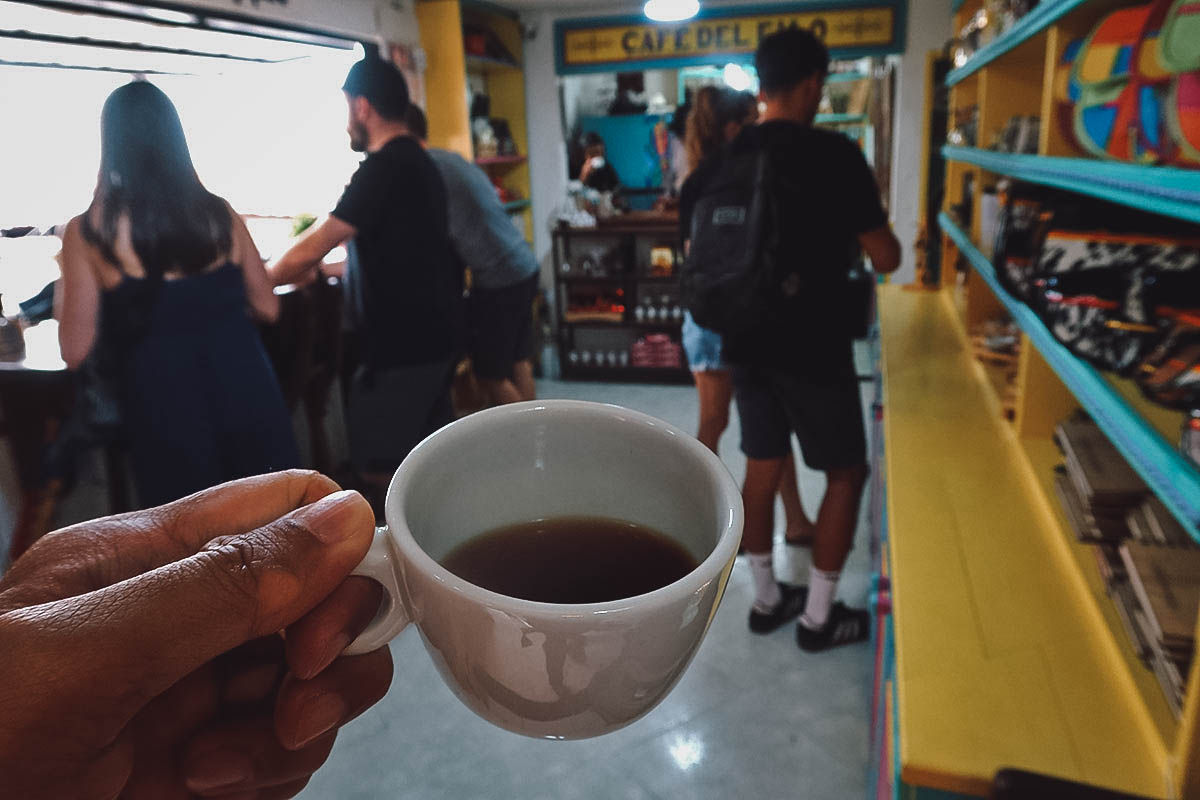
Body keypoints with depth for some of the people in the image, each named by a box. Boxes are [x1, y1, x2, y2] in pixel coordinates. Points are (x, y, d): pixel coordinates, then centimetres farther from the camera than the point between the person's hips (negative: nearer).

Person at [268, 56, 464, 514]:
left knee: (377, 471, -1)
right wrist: (319, 269, 22)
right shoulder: (419, 163, 15)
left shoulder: (384, 168, -16)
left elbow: (313, 248, -14)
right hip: (434, 338, 10)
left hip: (400, 347, -10)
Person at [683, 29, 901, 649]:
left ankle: (765, 599, 31)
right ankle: (818, 617, 20)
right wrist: (850, 236, 10)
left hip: (747, 343, 6)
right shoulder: (834, 153, -14)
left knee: (762, 469, 16)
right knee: (845, 473, 11)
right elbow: (886, 259, -10)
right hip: (814, 348, -6)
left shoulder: (725, 160, 3)